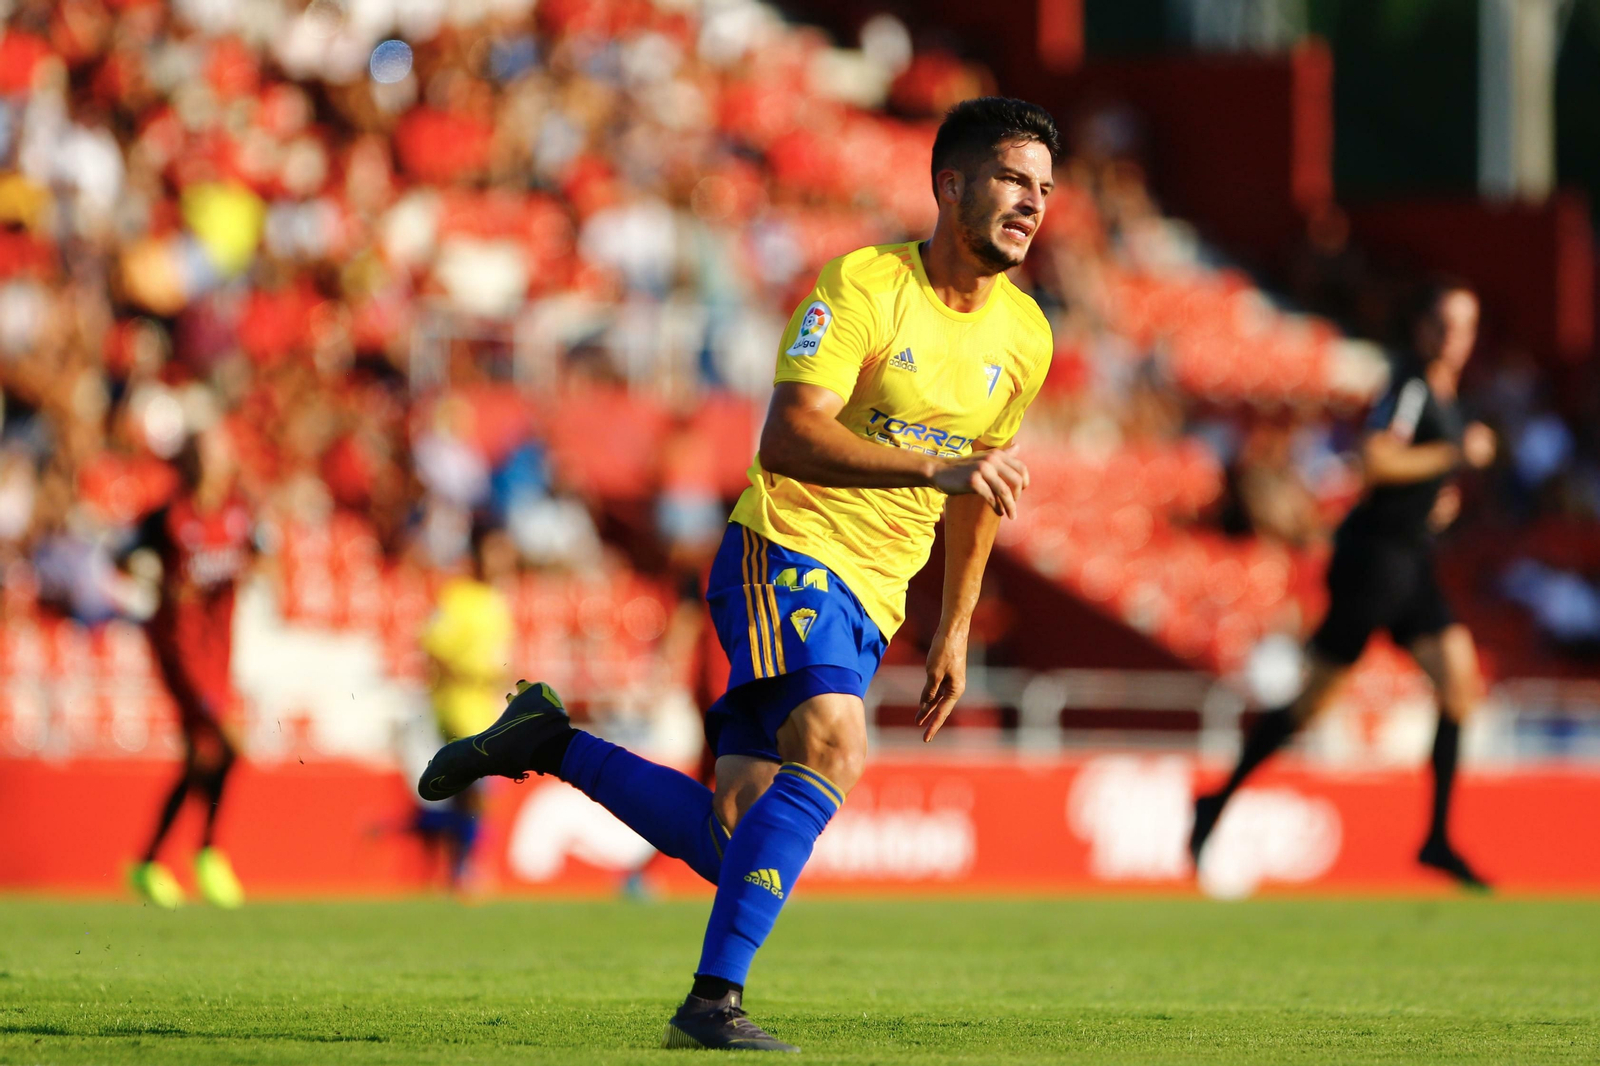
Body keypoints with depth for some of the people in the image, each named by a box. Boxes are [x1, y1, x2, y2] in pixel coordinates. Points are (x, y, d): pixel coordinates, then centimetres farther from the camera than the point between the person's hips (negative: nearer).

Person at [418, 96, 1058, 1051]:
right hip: (786, 551, -7)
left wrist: (954, 630, 22)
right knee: (833, 750, -31)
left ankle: (552, 744, 20)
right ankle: (714, 998, -30)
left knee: (733, 843, -2)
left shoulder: (1025, 336, 8)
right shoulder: (861, 285, -13)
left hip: (868, 601, 7)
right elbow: (788, 435, -25)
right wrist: (935, 468, -34)